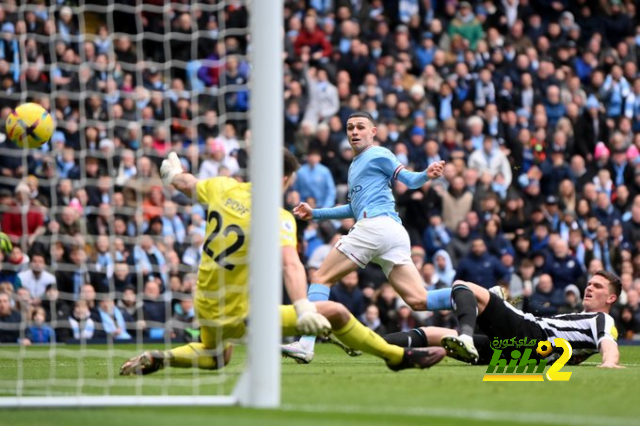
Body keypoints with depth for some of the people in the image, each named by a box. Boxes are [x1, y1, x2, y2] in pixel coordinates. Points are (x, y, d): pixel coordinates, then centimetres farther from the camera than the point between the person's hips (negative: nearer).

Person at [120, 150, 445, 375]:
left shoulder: (224, 187, -1)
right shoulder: (277, 217, -17)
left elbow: (185, 184, 21)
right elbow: (290, 264, -34)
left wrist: (172, 173, 44)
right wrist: (303, 308, -46)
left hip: (206, 311, 6)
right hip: (243, 317, -6)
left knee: (215, 358, 37)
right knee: (335, 313, -3)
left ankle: (157, 359, 13)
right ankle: (398, 357, 8)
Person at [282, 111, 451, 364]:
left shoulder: (377, 155, 5)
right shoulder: (355, 166, 32)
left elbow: (409, 180, -4)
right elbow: (354, 208, 40)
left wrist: (427, 175, -26)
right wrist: (315, 214, 39)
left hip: (375, 225, -9)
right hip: (396, 236, 9)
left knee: (321, 278, 0)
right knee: (419, 301, -4)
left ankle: (306, 345, -10)